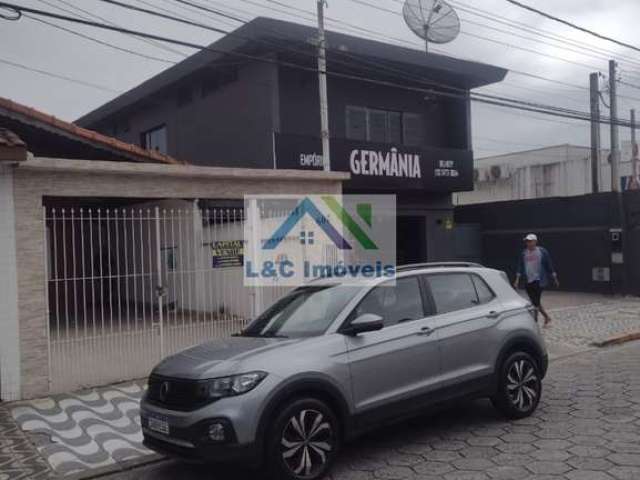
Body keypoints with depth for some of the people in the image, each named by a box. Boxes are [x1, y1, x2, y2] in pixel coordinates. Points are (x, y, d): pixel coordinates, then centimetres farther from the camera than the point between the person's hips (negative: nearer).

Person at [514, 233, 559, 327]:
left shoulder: (542, 252, -3)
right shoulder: (523, 254, 7)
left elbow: (550, 265, 1)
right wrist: (517, 280, -1)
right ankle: (547, 317, 27)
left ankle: (535, 321, -3)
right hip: (528, 281, 5)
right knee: (535, 302, 11)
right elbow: (520, 267, 7)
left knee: (536, 302, -12)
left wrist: (555, 279, 3)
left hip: (539, 280, -5)